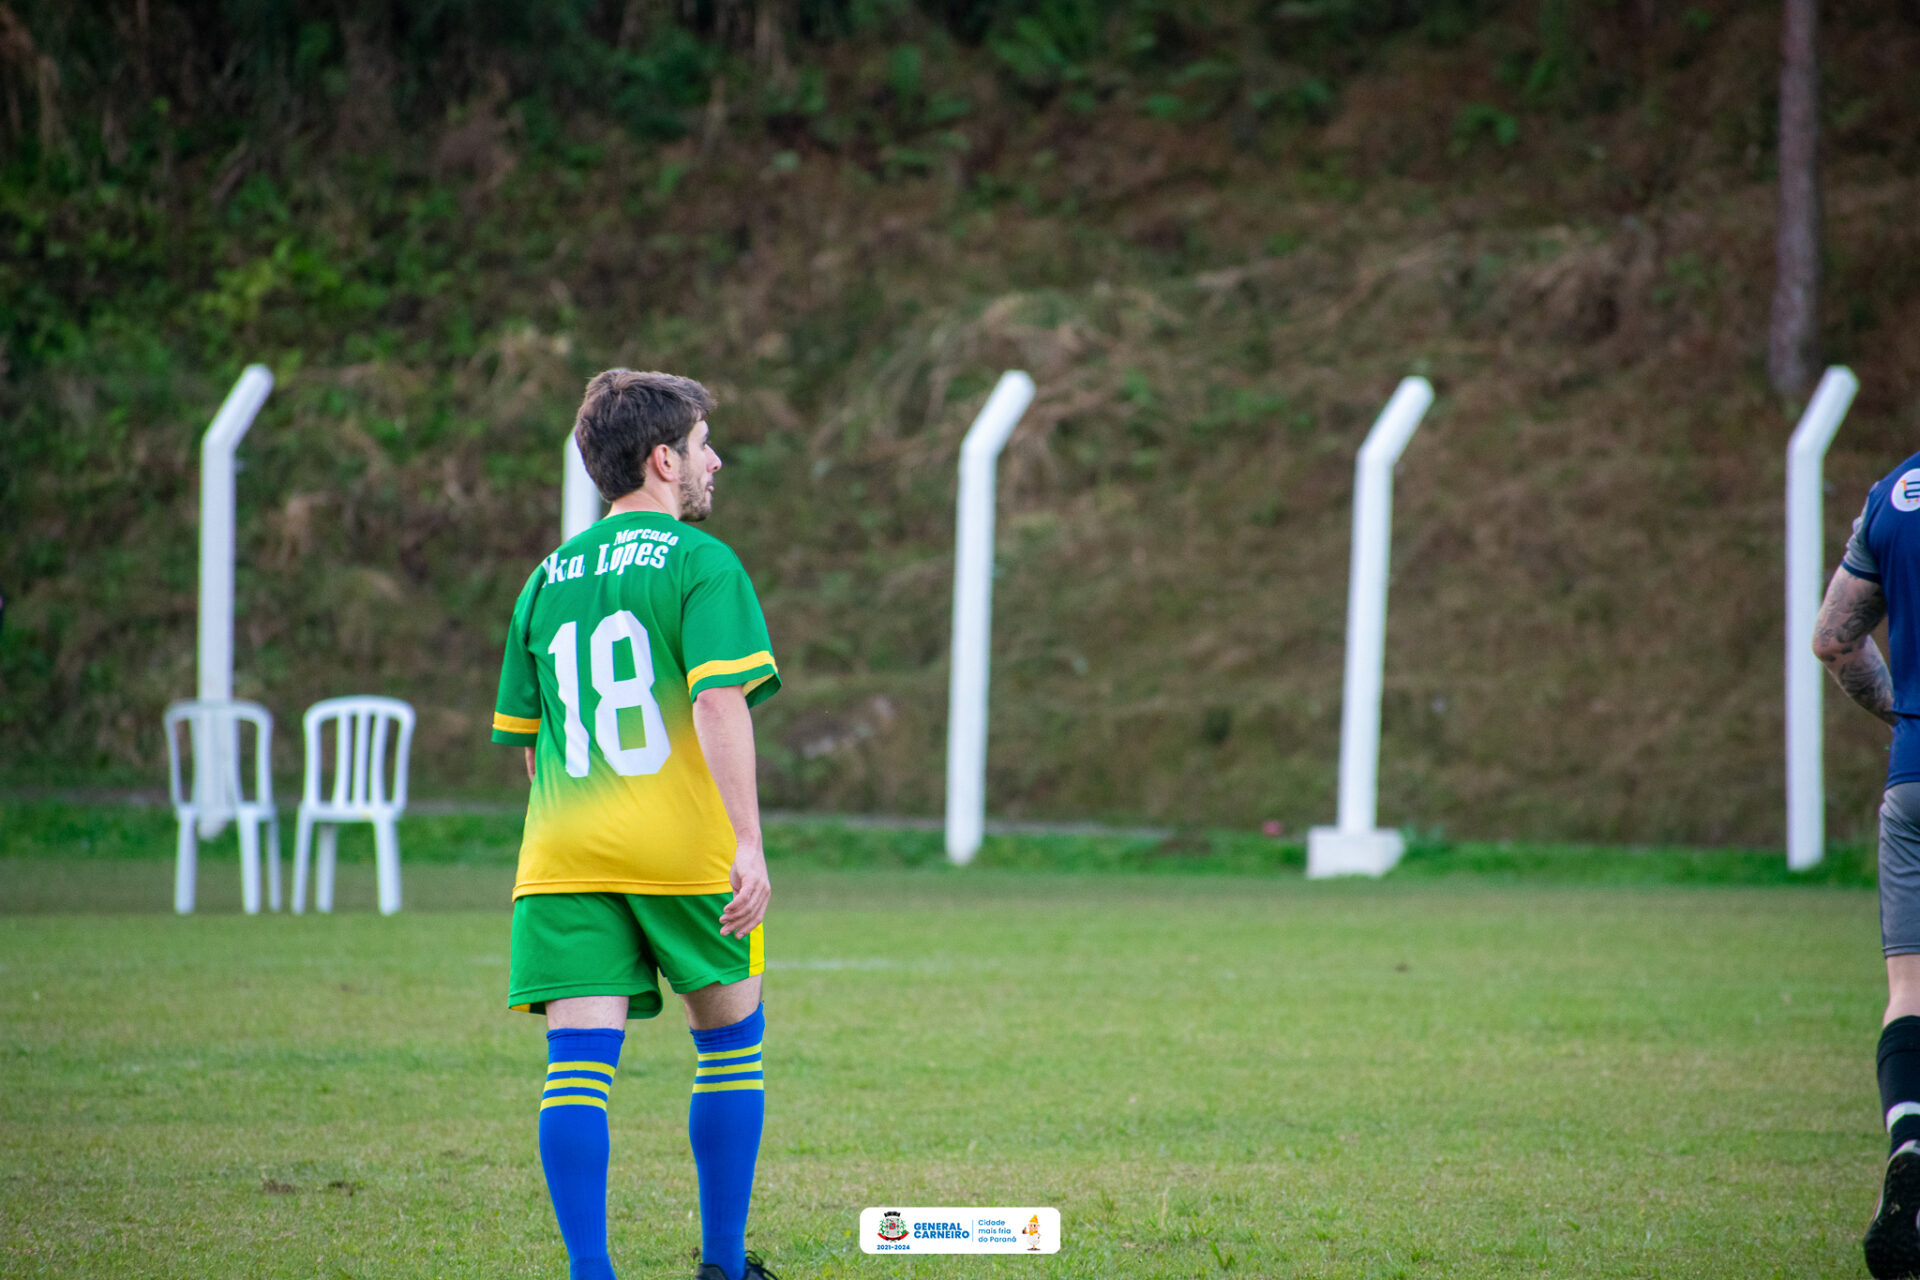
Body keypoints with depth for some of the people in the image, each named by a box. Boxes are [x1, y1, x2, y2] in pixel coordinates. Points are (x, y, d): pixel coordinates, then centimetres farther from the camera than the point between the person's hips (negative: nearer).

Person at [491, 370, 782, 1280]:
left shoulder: (547, 581, 15)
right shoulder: (700, 564, -3)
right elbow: (719, 701, -15)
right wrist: (747, 842, -18)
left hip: (564, 856, 4)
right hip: (684, 850, -4)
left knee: (579, 1062, -3)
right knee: (732, 1042, 15)